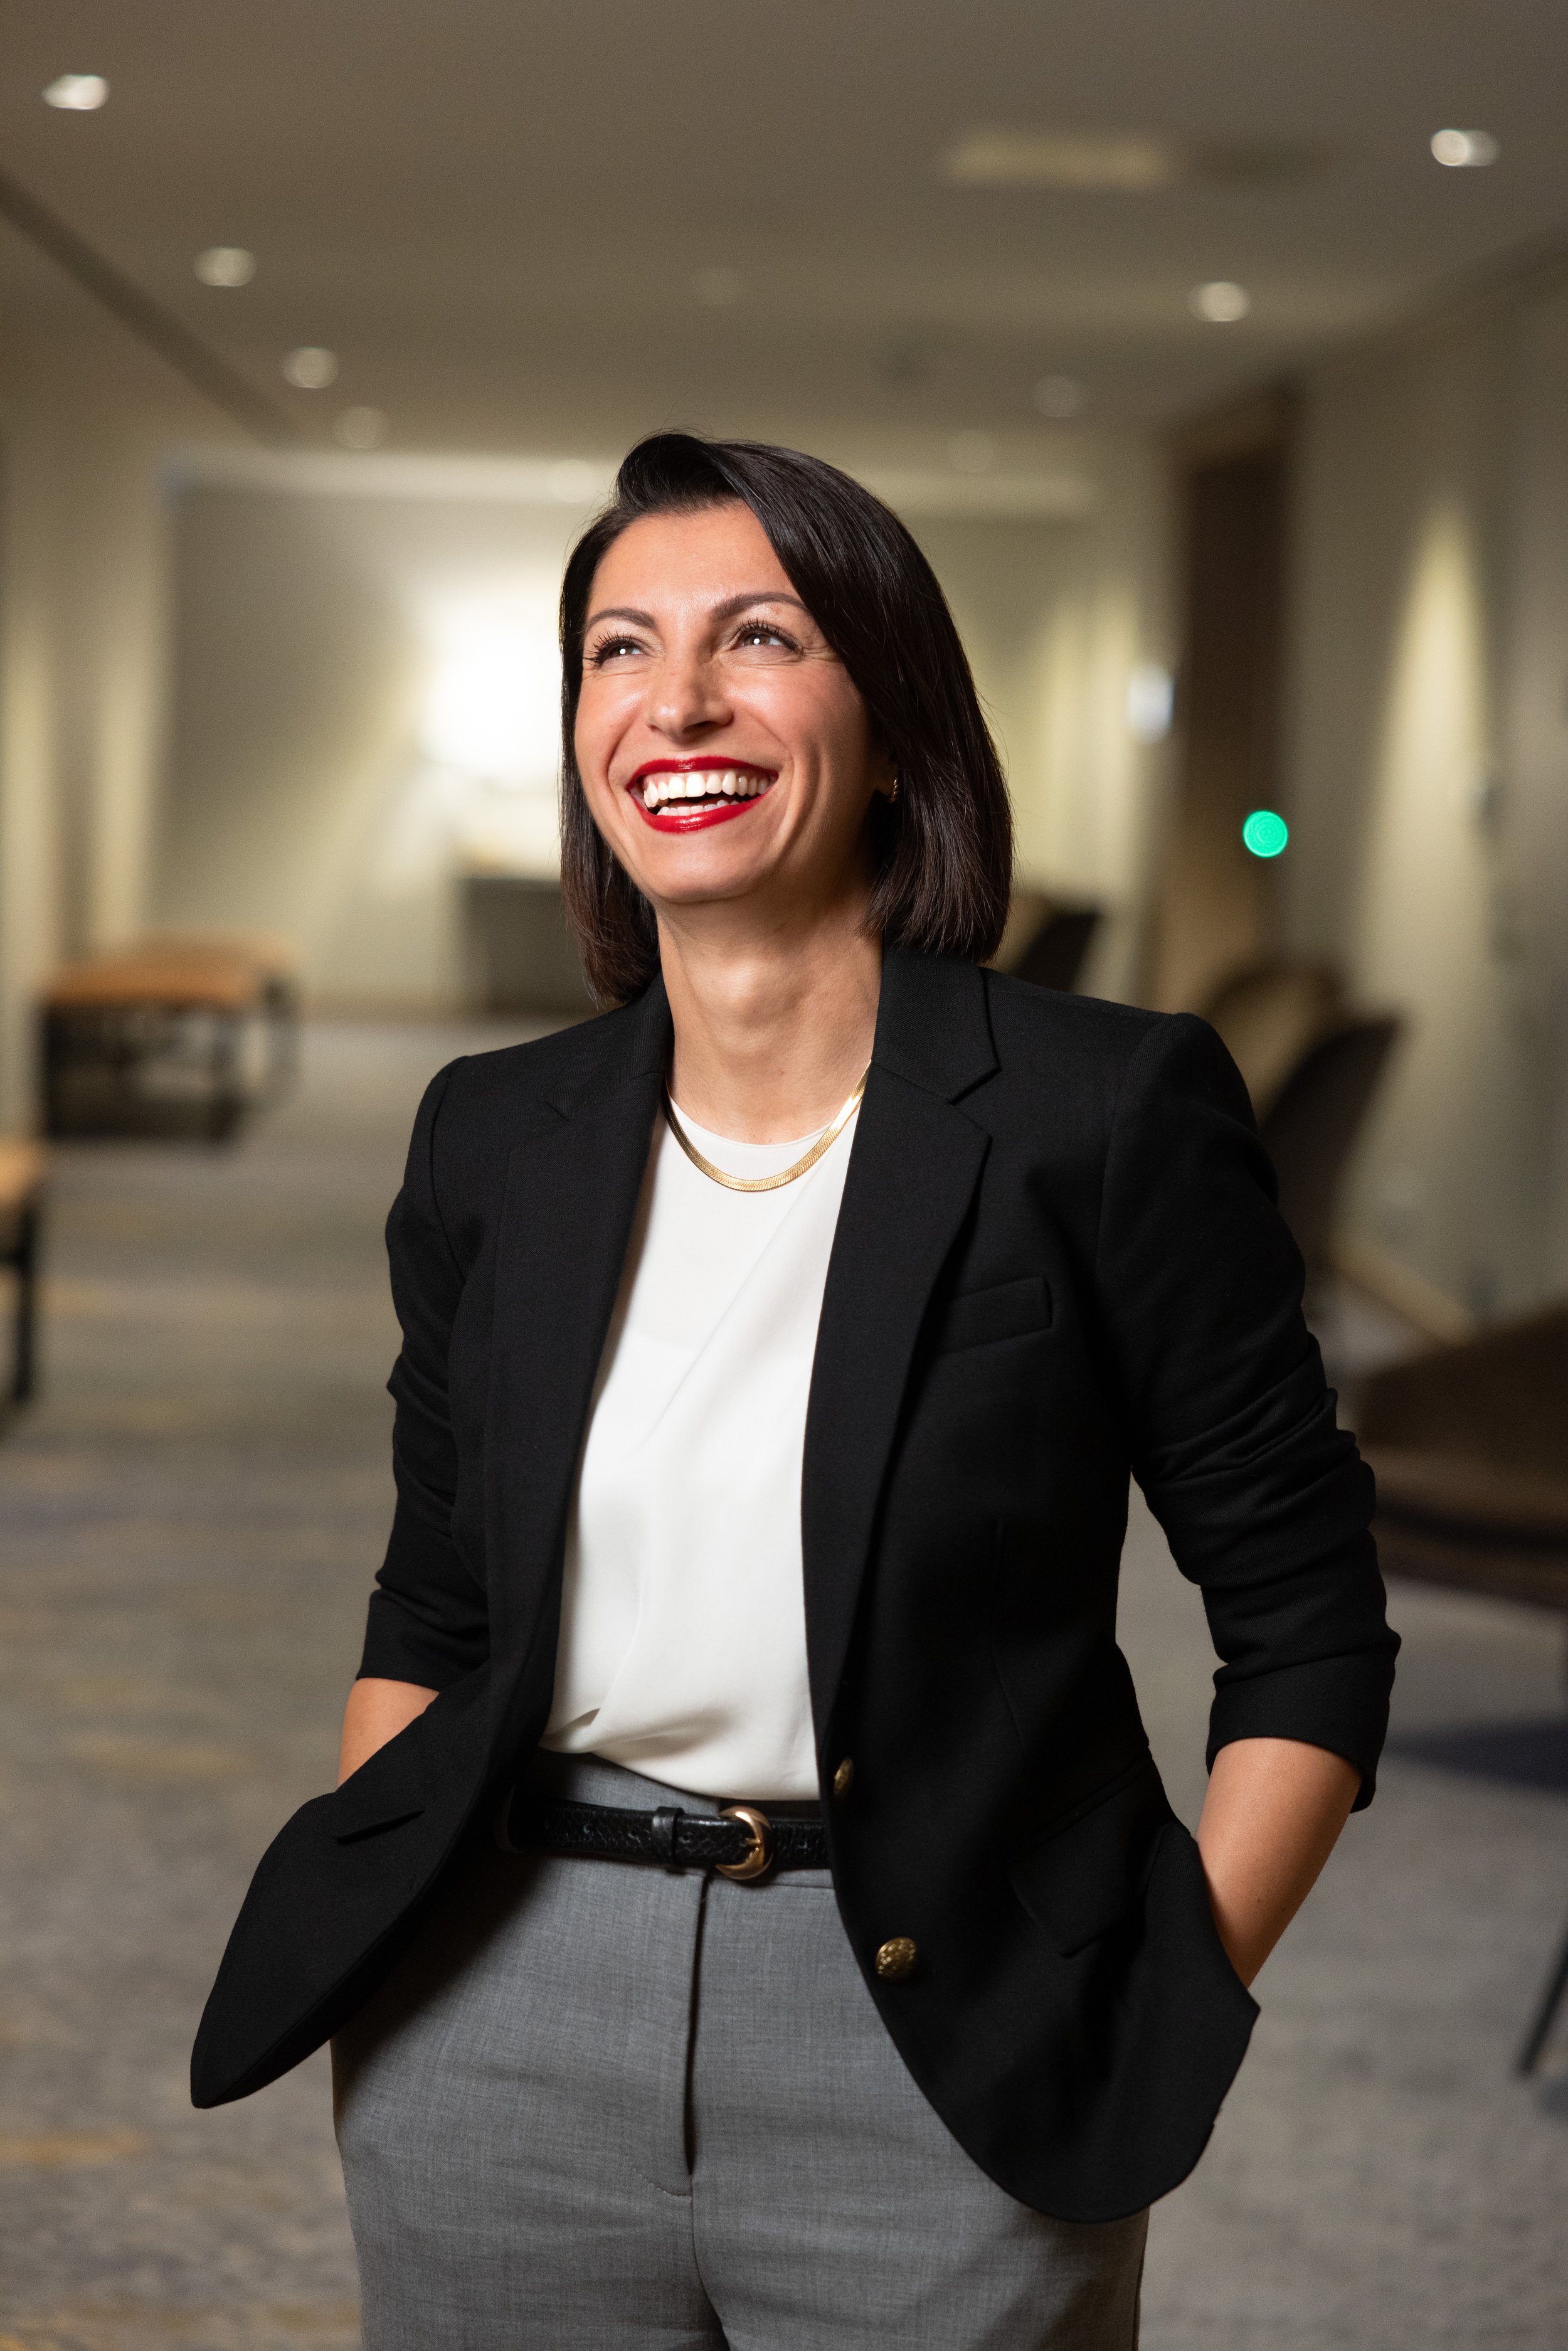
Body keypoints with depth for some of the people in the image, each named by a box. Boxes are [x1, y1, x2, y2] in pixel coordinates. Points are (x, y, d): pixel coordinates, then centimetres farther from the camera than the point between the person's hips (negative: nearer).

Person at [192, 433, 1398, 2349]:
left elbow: (1306, 1628, -3)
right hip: (502, 2050, 4)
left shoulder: (1109, 1112, -7)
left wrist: (1157, 2026, -10)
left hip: (935, 2065, -3)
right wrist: (348, 1984, 6)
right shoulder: (492, 1143, 5)